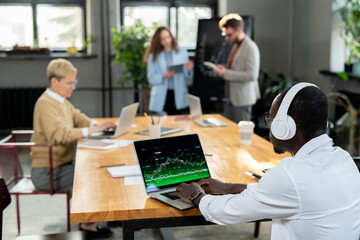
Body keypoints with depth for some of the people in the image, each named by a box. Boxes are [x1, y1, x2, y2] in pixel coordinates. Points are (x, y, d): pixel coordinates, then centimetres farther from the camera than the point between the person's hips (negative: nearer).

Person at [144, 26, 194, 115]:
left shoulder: (182, 52, 6)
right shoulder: (153, 56, 4)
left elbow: (188, 75, 9)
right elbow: (151, 79, -1)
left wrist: (188, 70, -14)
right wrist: (163, 76, -19)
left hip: (178, 96, 1)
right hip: (161, 98, -1)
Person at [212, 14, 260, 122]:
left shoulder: (251, 48, -16)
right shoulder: (236, 45, 13)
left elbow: (252, 75, -23)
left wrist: (226, 73, -21)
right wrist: (223, 69, 4)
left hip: (243, 100, -9)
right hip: (231, 97, 9)